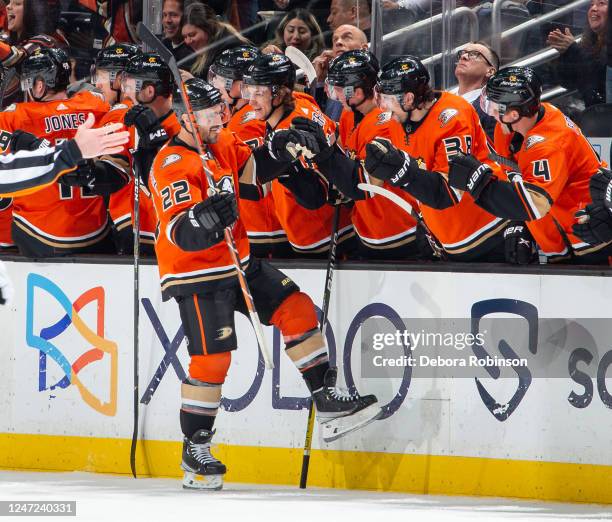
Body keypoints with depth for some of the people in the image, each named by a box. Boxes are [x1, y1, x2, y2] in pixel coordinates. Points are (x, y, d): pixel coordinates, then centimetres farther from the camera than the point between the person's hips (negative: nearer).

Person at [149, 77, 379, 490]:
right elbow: (181, 235, -33)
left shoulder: (223, 144, 3)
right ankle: (195, 449, 2)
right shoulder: (175, 165, -22)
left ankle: (328, 402, 6)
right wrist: (205, 217, -50)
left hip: (239, 262, 8)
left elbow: (251, 168, 25)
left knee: (297, 308, 1)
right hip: (196, 275, -8)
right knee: (212, 358, -12)